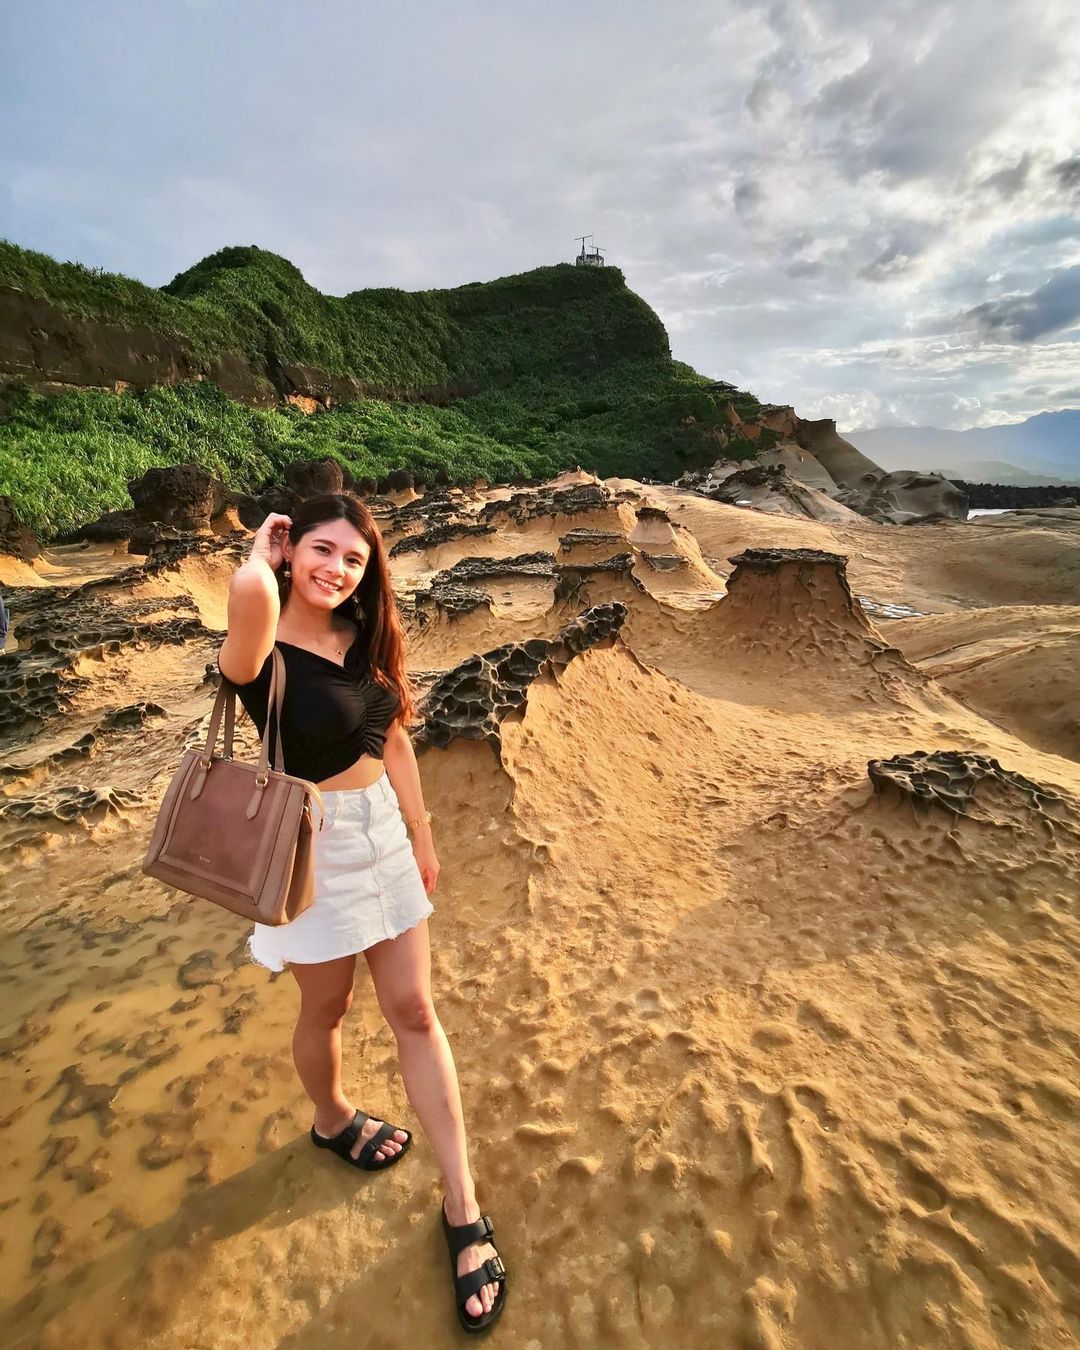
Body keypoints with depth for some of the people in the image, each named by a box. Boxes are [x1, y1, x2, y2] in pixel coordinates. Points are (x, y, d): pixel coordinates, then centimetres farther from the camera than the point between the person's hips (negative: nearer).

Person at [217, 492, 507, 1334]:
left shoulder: (365, 637, 1)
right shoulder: (264, 655, -19)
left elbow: (394, 740, 5)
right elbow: (249, 591, -44)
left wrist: (422, 840, 9)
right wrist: (262, 556, -19)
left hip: (383, 836, 6)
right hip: (315, 846, -5)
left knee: (414, 1011, 11)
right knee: (327, 1010, 19)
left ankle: (463, 1208, 26)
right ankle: (333, 1121, 53)